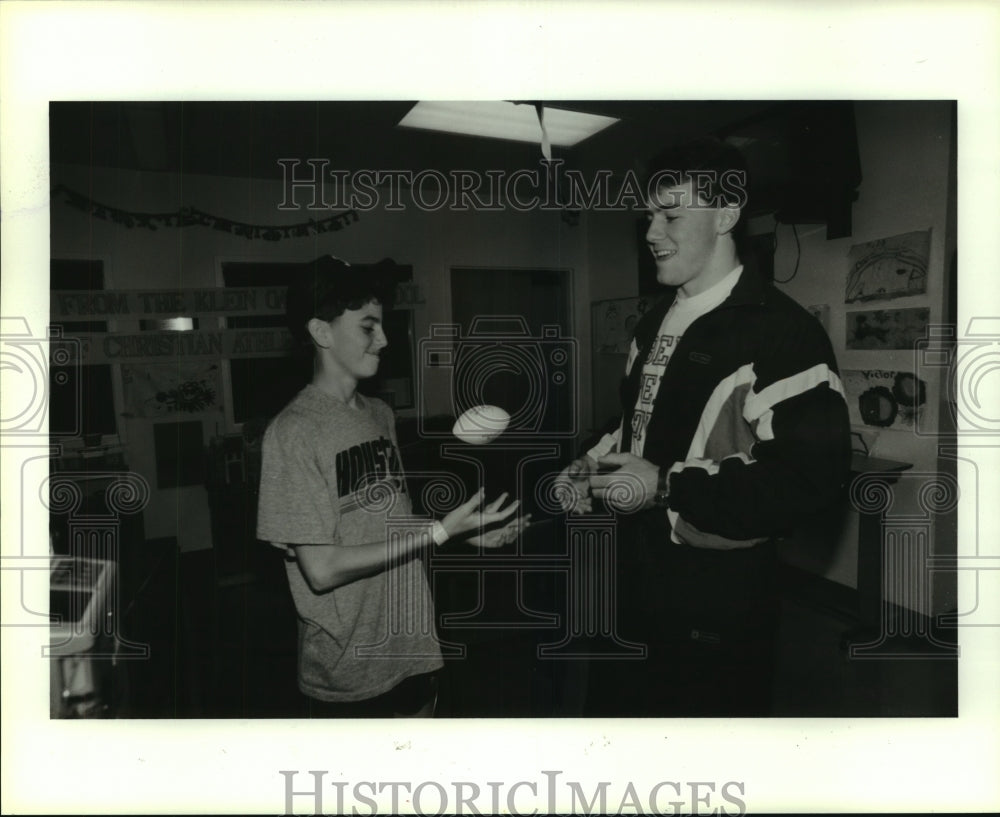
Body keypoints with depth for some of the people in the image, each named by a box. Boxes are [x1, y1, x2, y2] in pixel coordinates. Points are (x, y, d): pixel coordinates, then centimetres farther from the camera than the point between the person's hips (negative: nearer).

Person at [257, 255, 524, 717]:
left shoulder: (381, 416, 5)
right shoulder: (293, 432, -17)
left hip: (412, 647, 6)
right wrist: (440, 531, -20)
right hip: (347, 672, -6)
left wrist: (462, 530, -3)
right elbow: (322, 569, -20)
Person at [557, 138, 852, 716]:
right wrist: (597, 467, 1)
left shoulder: (781, 331, -16)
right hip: (636, 585, 8)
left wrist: (668, 486, -23)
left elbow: (815, 476, -24)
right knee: (612, 708, 22)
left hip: (719, 608, -8)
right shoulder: (655, 324, 11)